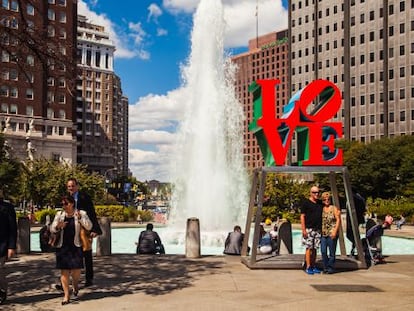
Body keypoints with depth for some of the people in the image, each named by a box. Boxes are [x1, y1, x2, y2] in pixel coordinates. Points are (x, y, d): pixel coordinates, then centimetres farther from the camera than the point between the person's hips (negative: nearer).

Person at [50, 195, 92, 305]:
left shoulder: (81, 213, 0)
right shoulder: (59, 214, 7)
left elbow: (89, 227, -8)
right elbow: (52, 229, 7)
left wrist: (80, 217, -20)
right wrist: (58, 226, -15)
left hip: (75, 247, -2)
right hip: (62, 247, 2)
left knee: (76, 271, -2)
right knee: (64, 271, 0)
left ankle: (75, 285, 31)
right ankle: (66, 295, 6)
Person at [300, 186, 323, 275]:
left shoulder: (320, 204, 15)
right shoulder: (306, 203, -3)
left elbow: (322, 216, 20)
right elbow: (302, 217, -6)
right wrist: (303, 229, -13)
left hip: (318, 230, 5)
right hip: (309, 229, -5)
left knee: (315, 248, 8)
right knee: (309, 248, -6)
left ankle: (313, 267, 13)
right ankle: (308, 267, -2)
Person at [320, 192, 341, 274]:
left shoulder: (334, 208, 1)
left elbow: (338, 220, -3)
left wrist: (335, 231, -12)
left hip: (332, 233, -4)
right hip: (323, 233, 4)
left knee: (332, 251, 0)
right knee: (323, 251, 2)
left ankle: (331, 268, 10)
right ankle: (325, 267, 14)